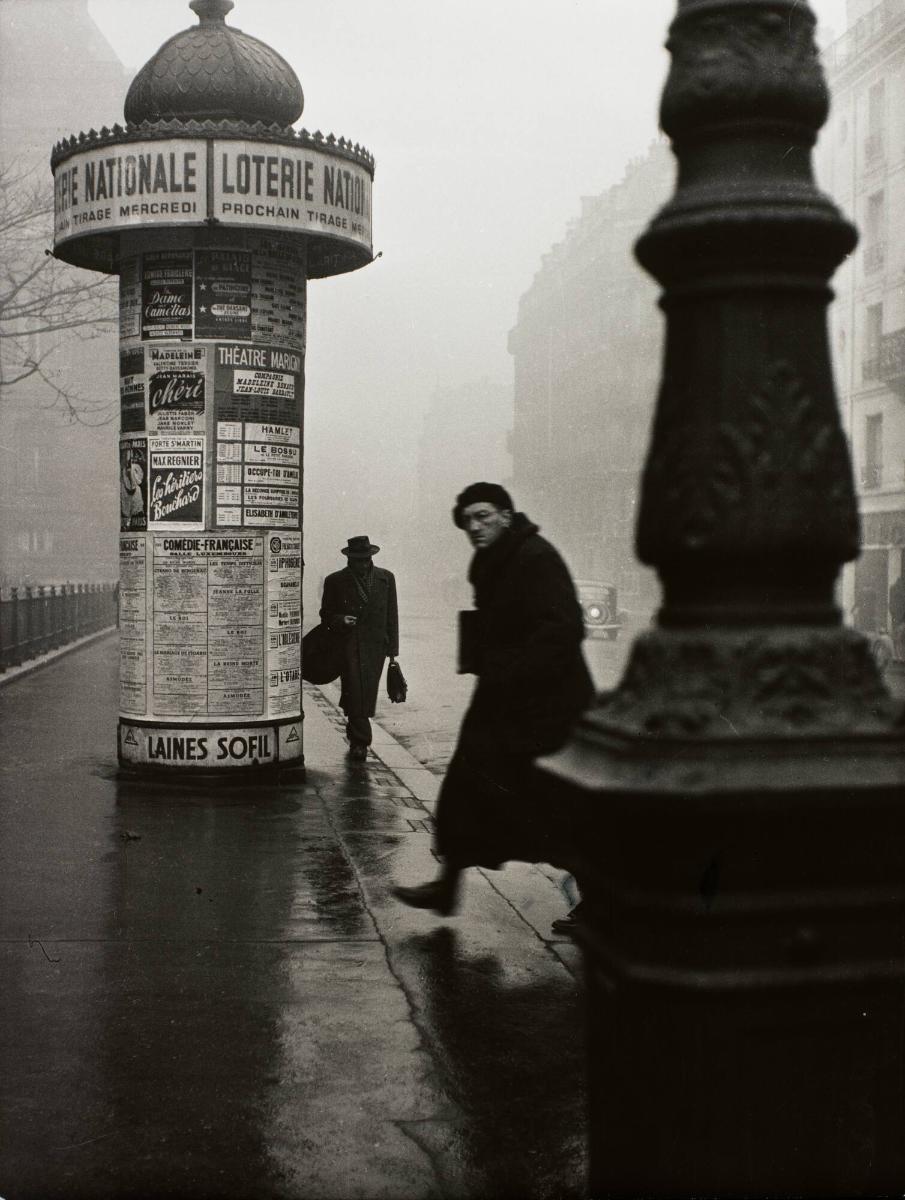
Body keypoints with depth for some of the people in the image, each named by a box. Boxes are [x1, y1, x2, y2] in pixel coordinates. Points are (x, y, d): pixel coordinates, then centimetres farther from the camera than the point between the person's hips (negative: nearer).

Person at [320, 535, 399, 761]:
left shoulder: (386, 578, 8)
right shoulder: (335, 581, 2)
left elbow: (392, 616, 11)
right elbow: (326, 614, 10)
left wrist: (392, 650, 7)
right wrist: (340, 620, -13)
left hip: (376, 647, 2)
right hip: (348, 646, -2)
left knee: (367, 695, 4)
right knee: (355, 693, -11)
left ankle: (355, 736, 26)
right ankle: (360, 741, -3)